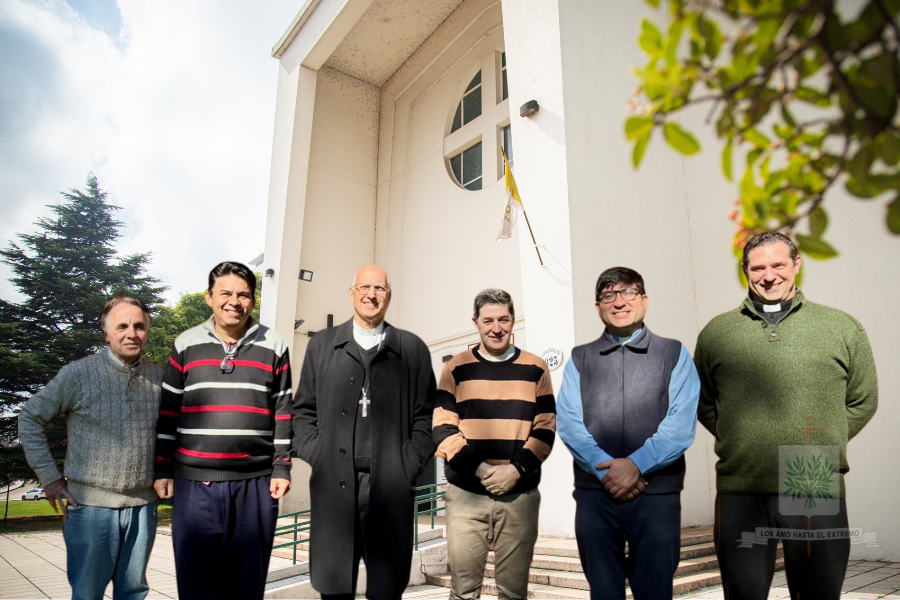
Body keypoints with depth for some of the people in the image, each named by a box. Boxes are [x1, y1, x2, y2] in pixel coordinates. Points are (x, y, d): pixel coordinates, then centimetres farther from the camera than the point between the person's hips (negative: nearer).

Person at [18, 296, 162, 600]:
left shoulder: (158, 377, 3)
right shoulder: (79, 374, -7)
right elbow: (30, 417, 0)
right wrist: (49, 477, -3)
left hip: (143, 505, 3)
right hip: (92, 504, -3)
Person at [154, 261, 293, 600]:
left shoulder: (273, 347, 4)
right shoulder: (186, 345, 6)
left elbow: (283, 413, 5)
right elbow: (168, 414, 9)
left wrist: (282, 468, 1)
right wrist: (162, 470, 6)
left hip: (256, 484, 0)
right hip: (195, 483, 1)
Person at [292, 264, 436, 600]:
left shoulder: (413, 349, 7)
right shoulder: (321, 345, 11)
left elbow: (425, 416, 6)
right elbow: (304, 410, 11)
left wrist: (409, 466, -3)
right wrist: (315, 458, 0)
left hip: (391, 486, -1)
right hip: (333, 485, 1)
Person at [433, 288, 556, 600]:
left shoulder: (535, 369, 6)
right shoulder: (456, 368, 5)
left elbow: (545, 429, 3)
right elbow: (442, 427, 0)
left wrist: (517, 469, -11)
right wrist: (478, 468, -12)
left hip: (520, 495, 1)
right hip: (465, 494, 0)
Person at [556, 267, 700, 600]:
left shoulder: (674, 354, 6)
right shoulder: (579, 359, 10)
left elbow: (681, 424, -5)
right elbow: (569, 422, -1)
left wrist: (636, 464, -15)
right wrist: (605, 469, -13)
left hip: (657, 492, -1)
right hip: (594, 491, 1)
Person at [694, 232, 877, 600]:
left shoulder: (843, 328, 6)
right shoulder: (716, 332, 7)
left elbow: (863, 401, 13)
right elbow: (703, 402, 15)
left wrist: (821, 445, 6)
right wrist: (739, 442, 5)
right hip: (740, 491, 0)